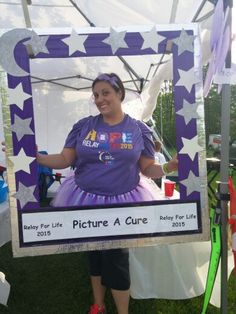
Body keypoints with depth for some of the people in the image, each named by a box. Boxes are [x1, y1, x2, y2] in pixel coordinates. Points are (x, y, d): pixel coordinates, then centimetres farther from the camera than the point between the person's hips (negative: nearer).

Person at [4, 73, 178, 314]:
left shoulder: (138, 130, -2)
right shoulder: (83, 126, 0)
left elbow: (148, 169, 0)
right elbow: (64, 159, -2)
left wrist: (168, 167, -20)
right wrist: (36, 157, -16)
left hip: (122, 203, -2)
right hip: (86, 200, 2)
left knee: (116, 259, 8)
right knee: (94, 254, 19)